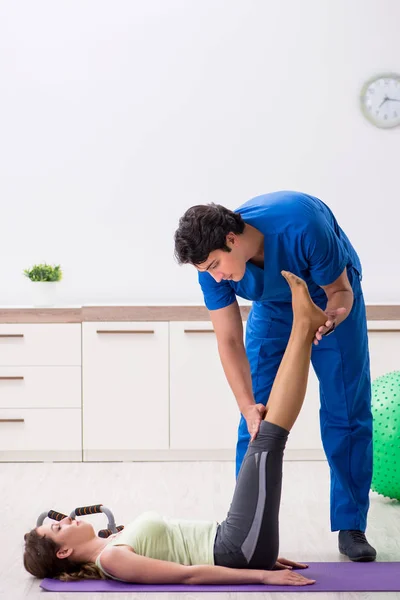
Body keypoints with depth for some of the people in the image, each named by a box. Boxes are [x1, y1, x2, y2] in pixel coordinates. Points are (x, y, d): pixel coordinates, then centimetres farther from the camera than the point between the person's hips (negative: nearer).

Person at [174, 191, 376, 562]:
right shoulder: (212, 266, -28)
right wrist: (248, 407, -34)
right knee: (258, 420, -6)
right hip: (272, 308, 3)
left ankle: (351, 527, 4)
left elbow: (341, 290, -24)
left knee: (348, 413, -5)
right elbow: (229, 341, -23)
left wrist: (332, 315, -47)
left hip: (329, 297, -2)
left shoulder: (301, 225, -40)